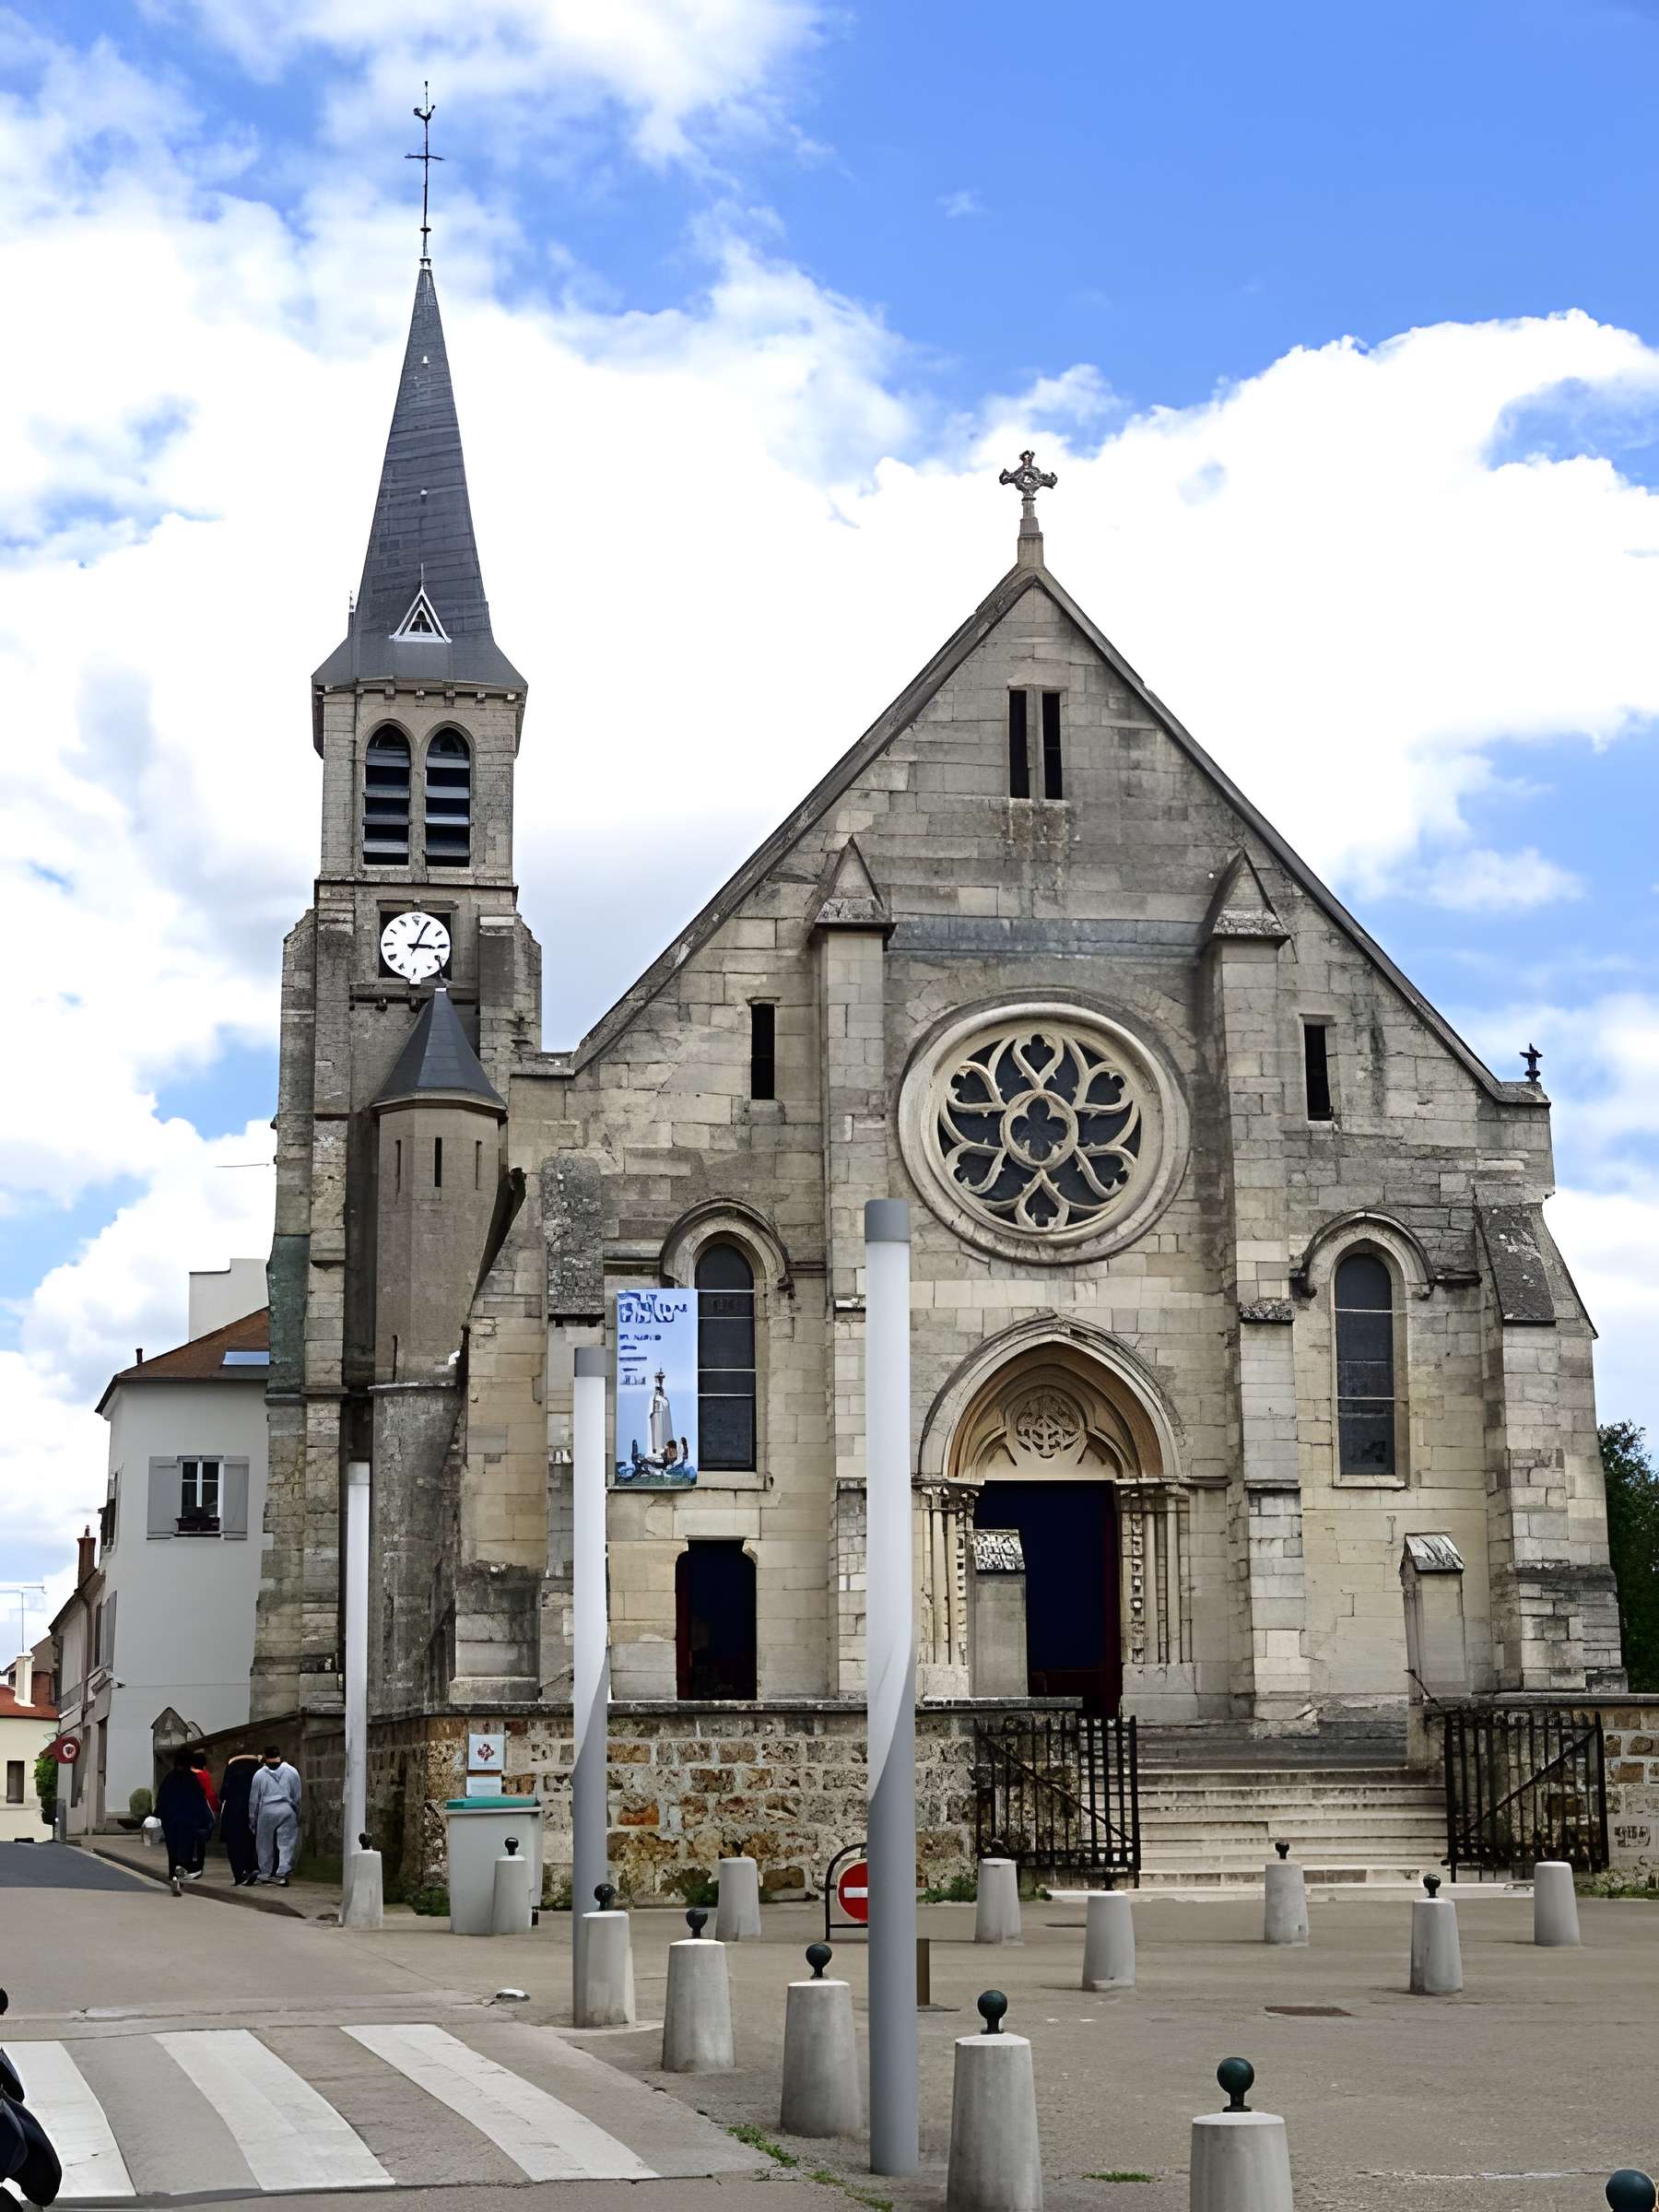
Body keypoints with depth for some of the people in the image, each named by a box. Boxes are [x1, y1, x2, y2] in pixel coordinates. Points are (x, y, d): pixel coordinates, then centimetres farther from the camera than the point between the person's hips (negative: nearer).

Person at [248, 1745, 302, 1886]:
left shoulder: (259, 1774, 2)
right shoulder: (292, 1772, 3)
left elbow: (253, 1800, 7)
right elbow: (297, 1797, 7)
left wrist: (252, 1819, 16)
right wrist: (297, 1816, 15)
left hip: (266, 1811, 0)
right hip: (287, 1810, 0)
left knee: (265, 1844, 12)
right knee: (286, 1844, 1)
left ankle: (266, 1873, 17)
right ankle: (283, 1873, -9)